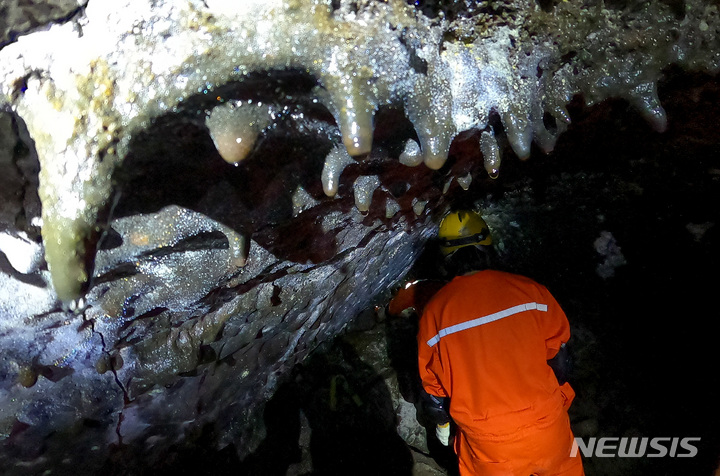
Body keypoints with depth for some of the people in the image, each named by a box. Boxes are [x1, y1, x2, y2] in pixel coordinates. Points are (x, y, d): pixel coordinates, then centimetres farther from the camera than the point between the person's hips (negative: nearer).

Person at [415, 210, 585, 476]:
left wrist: (442, 423, 20)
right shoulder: (528, 290, -10)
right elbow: (558, 347, 4)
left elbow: (433, 383, 2)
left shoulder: (433, 313, -10)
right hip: (547, 428, 1)